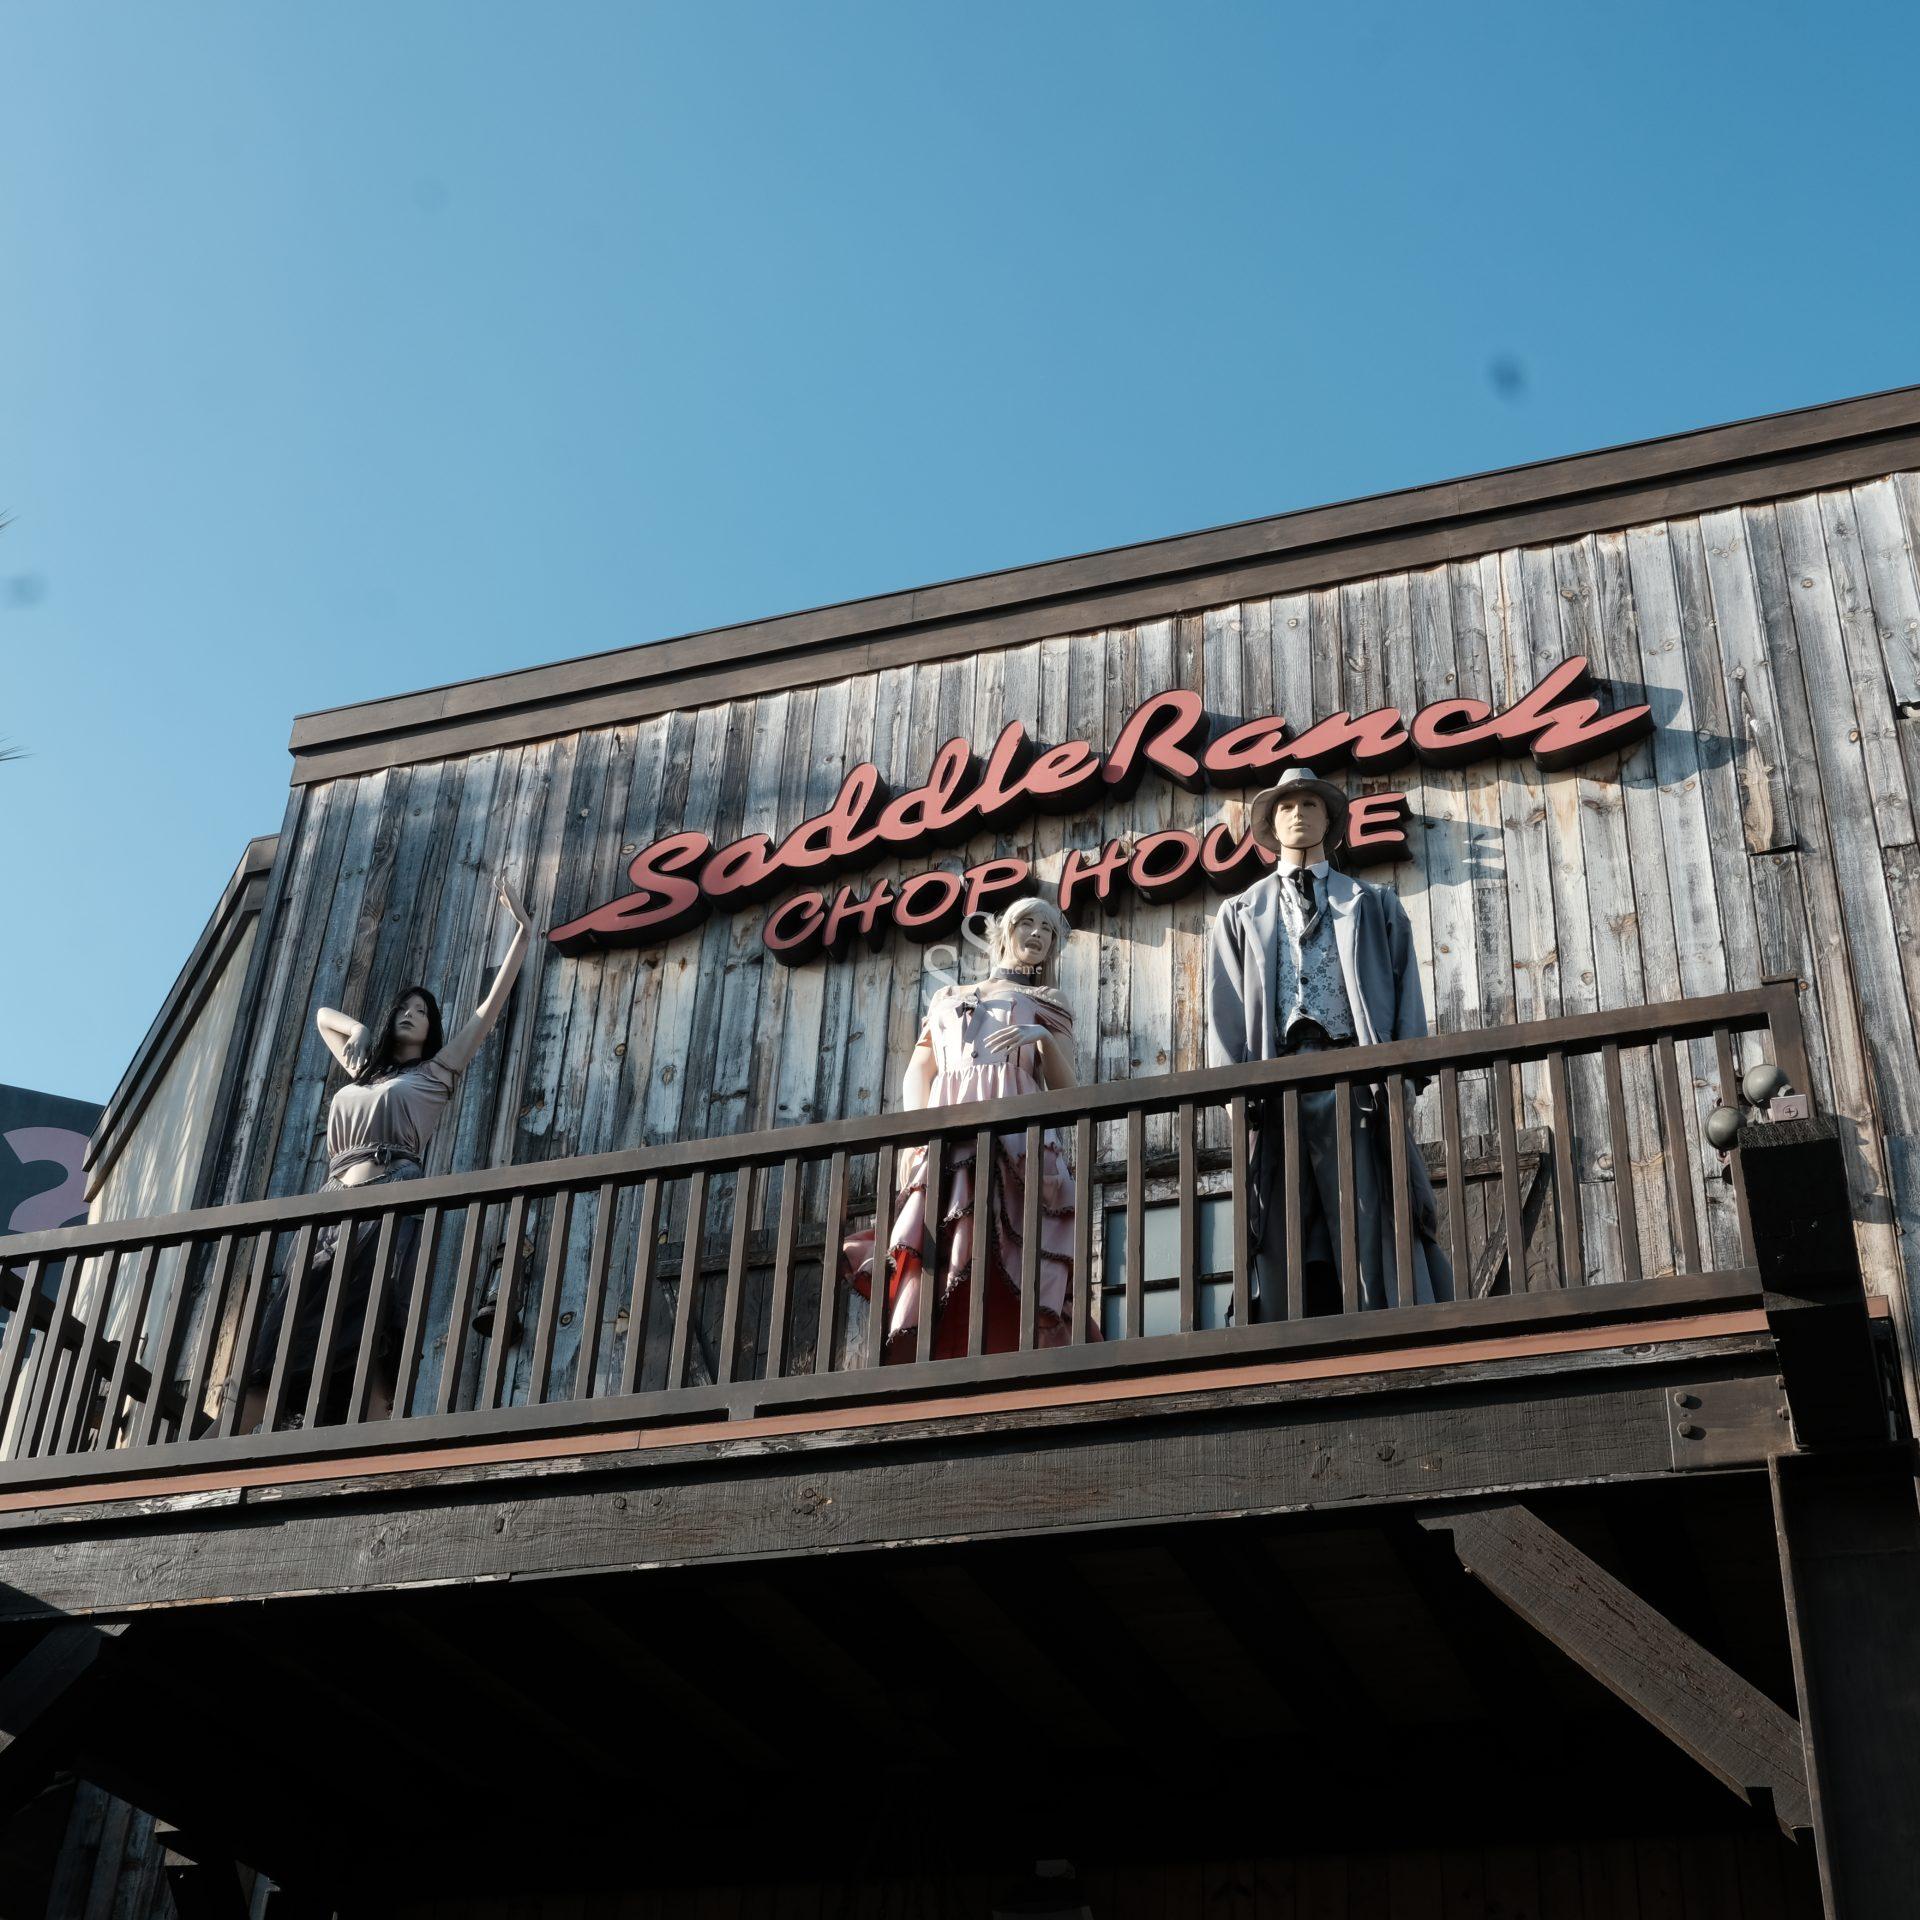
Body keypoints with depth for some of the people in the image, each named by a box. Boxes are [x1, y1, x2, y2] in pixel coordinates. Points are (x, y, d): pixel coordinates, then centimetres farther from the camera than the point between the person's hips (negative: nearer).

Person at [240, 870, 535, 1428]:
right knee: (280, 1340, -6)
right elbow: (324, 1015, 49)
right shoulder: (362, 1068, 30)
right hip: (334, 1206, 5)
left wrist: (523, 929, 9)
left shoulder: (439, 1070, 15)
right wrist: (368, 1033, 38)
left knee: (373, 1350, -16)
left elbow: (494, 1002, 10)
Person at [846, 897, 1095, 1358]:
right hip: (947, 1143, 1)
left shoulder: (1048, 1003, 25)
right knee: (936, 1267, -17)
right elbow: (916, 1075, 18)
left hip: (1017, 1138, -1)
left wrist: (1044, 1038, -6)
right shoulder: (948, 1000, 30)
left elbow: (1068, 1088, 13)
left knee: (1005, 1272, -21)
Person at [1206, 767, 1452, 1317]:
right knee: (1284, 1246, -5)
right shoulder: (1240, 915, 22)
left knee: (1378, 1239, -8)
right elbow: (1225, 1009, 11)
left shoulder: (1373, 905, 21)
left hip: (1358, 1080, -1)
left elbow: (1406, 989, 10)